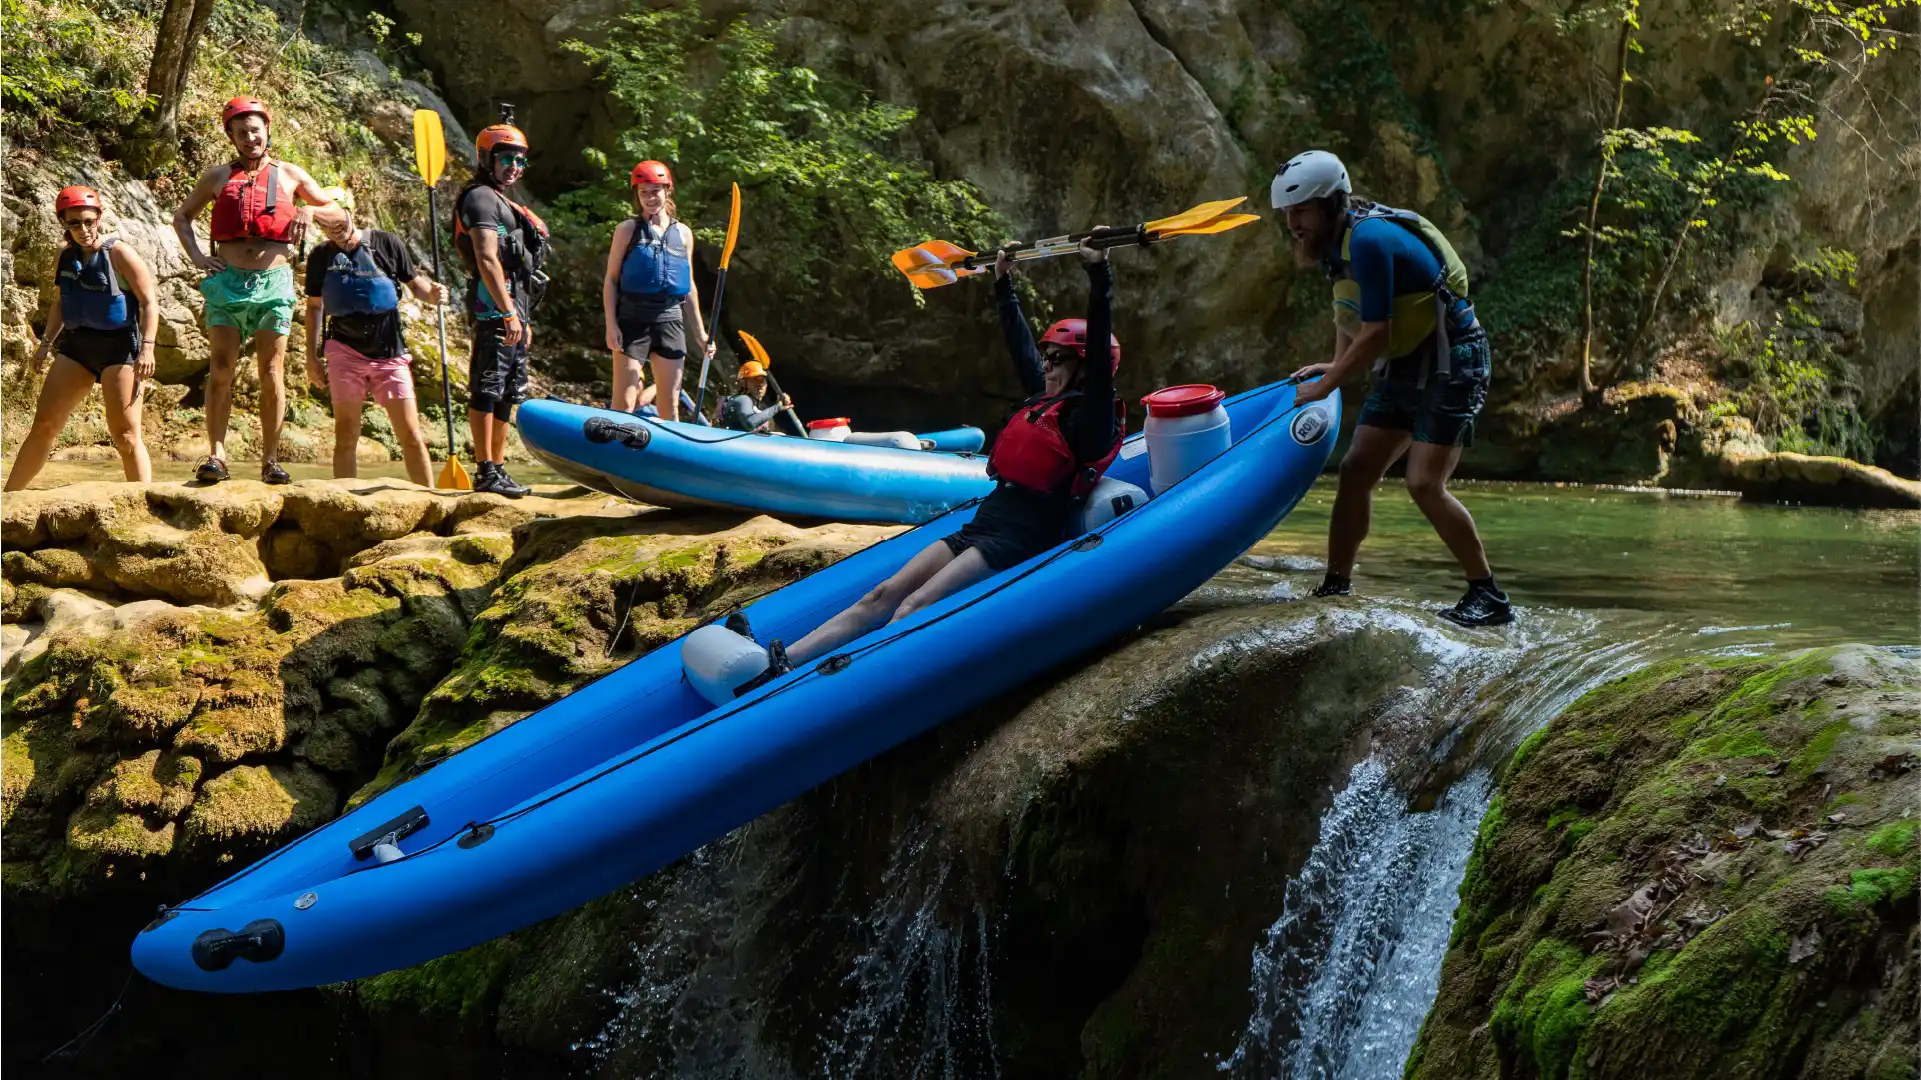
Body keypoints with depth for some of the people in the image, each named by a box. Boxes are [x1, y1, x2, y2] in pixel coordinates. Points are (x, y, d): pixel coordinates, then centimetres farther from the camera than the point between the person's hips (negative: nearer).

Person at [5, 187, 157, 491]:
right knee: (44, 424, 7)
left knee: (125, 435, -10)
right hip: (77, 344, 6)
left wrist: (147, 347, -20)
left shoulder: (119, 254, -9)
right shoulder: (64, 256, 9)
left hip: (119, 347, -6)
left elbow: (149, 303, -10)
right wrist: (47, 343, 18)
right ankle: (9, 496, 15)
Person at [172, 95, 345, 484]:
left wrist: (309, 211, -3)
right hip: (227, 279, 0)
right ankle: (216, 455, -10)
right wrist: (196, 256, 8)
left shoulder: (290, 175, 12)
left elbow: (336, 213, 18)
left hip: (273, 281, 0)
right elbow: (181, 217, 25)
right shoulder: (217, 177, 14)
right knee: (221, 369, -8)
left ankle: (270, 459, 2)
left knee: (272, 373, -3)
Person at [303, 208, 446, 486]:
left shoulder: (387, 244, 0)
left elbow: (415, 282, 8)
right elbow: (314, 307, 14)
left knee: (410, 436, -3)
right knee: (346, 436, -1)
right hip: (344, 351, 1)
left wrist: (431, 293, -15)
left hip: (389, 352, -1)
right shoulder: (321, 257, 5)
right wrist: (313, 358, 10)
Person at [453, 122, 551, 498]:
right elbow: (487, 259, -18)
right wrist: (508, 314, -23)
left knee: (507, 393, 11)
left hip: (511, 309, 10)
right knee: (488, 388, -10)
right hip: (495, 308, -10)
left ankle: (498, 468, 16)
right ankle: (486, 471, -12)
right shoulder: (481, 198, -7)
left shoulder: (500, 202, 25)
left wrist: (523, 319, 24)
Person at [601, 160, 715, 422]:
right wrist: (611, 325, -11)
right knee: (624, 404, -8)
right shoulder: (628, 230, 1)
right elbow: (611, 279, -1)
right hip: (632, 321, -4)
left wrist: (700, 332, 13)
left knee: (670, 407, 6)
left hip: (670, 322, 4)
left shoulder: (683, 233, 11)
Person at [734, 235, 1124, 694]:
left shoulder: (1089, 418, -5)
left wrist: (1099, 274, -23)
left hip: (1020, 542, -8)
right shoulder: (1044, 401, 20)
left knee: (916, 606, -25)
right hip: (979, 529, 8)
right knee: (884, 595, -9)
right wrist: (1004, 284, 40)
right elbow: (1019, 344, 31)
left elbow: (1100, 348, -17)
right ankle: (777, 664, -23)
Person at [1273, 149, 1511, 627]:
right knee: (1355, 470, 5)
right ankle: (1335, 588, 12)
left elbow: (1375, 336, -26)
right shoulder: (1338, 241, 6)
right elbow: (1349, 315, 23)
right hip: (1402, 369, 10)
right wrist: (1336, 366, 11)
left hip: (1450, 366, -10)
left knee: (1425, 484, -17)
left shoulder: (1369, 241, -24)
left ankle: (1489, 597, -6)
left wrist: (1325, 386, -16)